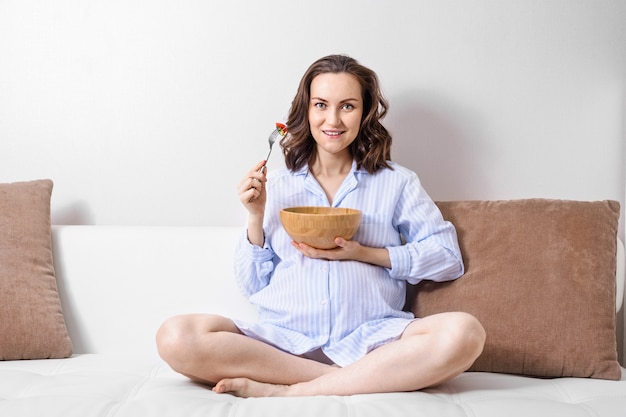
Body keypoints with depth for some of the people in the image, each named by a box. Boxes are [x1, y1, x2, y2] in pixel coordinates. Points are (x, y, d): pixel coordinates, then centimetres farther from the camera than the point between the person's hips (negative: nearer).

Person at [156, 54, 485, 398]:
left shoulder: (395, 182, 12)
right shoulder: (276, 185, 14)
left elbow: (448, 258, 4)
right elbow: (253, 285, 13)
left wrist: (364, 254, -5)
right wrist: (255, 217, -1)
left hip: (367, 340, 0)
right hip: (283, 340, 1)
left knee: (463, 333, -30)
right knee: (176, 337, -26)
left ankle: (286, 392, -23)